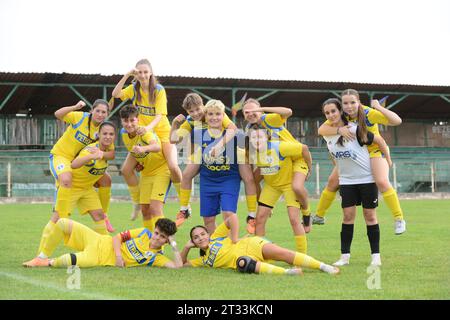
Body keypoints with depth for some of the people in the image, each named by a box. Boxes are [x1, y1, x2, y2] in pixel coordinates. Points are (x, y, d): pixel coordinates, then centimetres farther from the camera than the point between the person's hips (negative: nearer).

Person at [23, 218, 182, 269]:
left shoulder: (157, 258, -7)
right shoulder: (145, 233, 1)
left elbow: (178, 266, -22)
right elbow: (118, 237, 4)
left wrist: (174, 246, -21)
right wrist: (118, 254, -15)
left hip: (100, 260, -4)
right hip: (100, 242, 4)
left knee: (68, 262, -35)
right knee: (62, 223, -12)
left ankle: (49, 263, 1)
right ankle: (42, 257, 8)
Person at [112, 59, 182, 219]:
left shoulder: (159, 90, -12)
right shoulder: (134, 88, -1)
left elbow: (160, 115, -20)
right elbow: (116, 94, -16)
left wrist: (149, 127, -38)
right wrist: (127, 75, -23)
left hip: (162, 132, -4)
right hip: (142, 134, 4)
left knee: (173, 166, -25)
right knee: (126, 169, -5)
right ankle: (138, 202, 16)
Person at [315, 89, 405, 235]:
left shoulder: (369, 113, -27)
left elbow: (397, 121, -33)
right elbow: (321, 130, -25)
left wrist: (379, 108, -44)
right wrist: (339, 129, -42)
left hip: (375, 151, -5)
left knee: (382, 182, -28)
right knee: (332, 182, 6)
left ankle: (399, 219, -18)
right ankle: (319, 216, 25)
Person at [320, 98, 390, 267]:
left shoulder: (355, 130, -19)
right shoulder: (326, 134, -3)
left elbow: (379, 140, -9)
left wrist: (388, 160, -2)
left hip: (367, 178, -4)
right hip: (346, 180, 4)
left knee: (370, 216, 2)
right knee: (348, 215, -1)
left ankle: (376, 255, 10)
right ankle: (345, 256, 3)